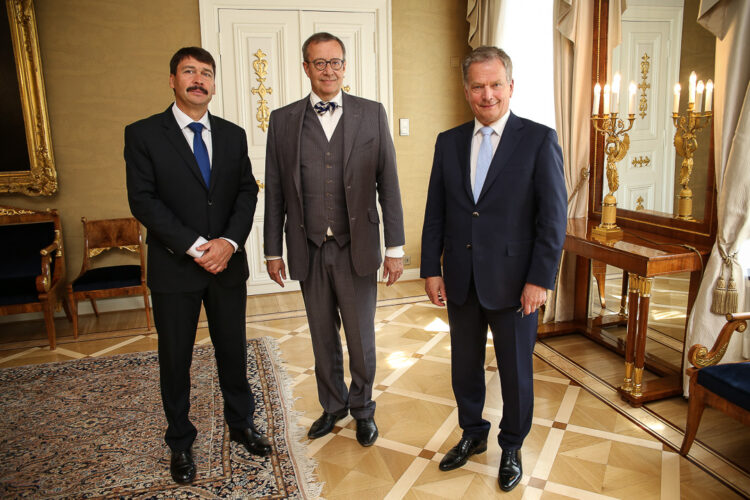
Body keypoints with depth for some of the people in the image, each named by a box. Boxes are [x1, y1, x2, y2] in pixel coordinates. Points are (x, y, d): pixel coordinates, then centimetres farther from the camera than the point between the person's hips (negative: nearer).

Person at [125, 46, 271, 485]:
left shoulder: (233, 135, 7)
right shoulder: (143, 134, -3)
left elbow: (247, 191, 3)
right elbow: (143, 201, -11)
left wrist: (230, 241, -13)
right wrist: (195, 247, -18)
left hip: (228, 264, 3)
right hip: (174, 268, -2)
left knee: (234, 350, 15)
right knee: (175, 359, 11)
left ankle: (242, 424, 36)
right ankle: (180, 443, 31)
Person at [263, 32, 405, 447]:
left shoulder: (372, 114, 1)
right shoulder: (283, 120, 4)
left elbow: (388, 184, -1)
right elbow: (275, 192, 5)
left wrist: (395, 247, -3)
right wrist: (273, 251, 4)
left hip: (357, 247, -1)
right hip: (309, 250, 1)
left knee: (361, 338, 10)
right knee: (323, 338, 15)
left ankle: (363, 409, 33)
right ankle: (333, 405, 37)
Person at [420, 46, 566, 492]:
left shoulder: (539, 139, -6)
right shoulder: (449, 142, 6)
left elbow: (553, 216, -9)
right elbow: (435, 211, 6)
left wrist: (540, 280, -13)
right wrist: (431, 270, 2)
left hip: (514, 282, -3)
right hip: (460, 281, 4)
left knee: (516, 371, 13)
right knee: (465, 366, 18)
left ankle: (512, 448, 36)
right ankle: (473, 434, 42)